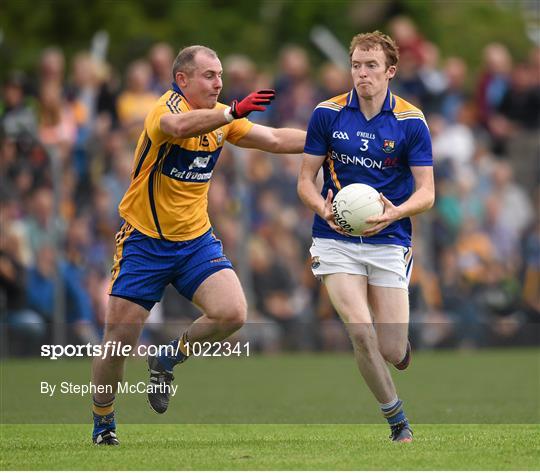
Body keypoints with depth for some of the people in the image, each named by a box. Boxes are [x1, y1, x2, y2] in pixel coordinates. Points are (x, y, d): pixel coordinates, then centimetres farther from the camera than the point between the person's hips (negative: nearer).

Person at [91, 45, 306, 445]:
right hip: (144, 241, -6)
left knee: (232, 313, -16)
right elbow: (179, 126, -43)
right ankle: (103, 420, 20)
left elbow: (275, 139, 16)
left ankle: (167, 360, 10)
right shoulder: (167, 108, -18)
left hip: (196, 240, 6)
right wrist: (234, 112, -55)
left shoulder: (220, 116, 5)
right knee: (119, 340, -4)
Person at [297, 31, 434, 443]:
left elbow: (426, 192, -4)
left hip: (389, 242, 0)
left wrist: (395, 212, -24)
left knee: (391, 350, -3)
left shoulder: (410, 121, -4)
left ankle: (401, 343, 36)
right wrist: (324, 208, -17)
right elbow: (306, 180, 4)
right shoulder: (327, 114, -1)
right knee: (361, 333, -16)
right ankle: (395, 416, 4)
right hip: (336, 240, 0)